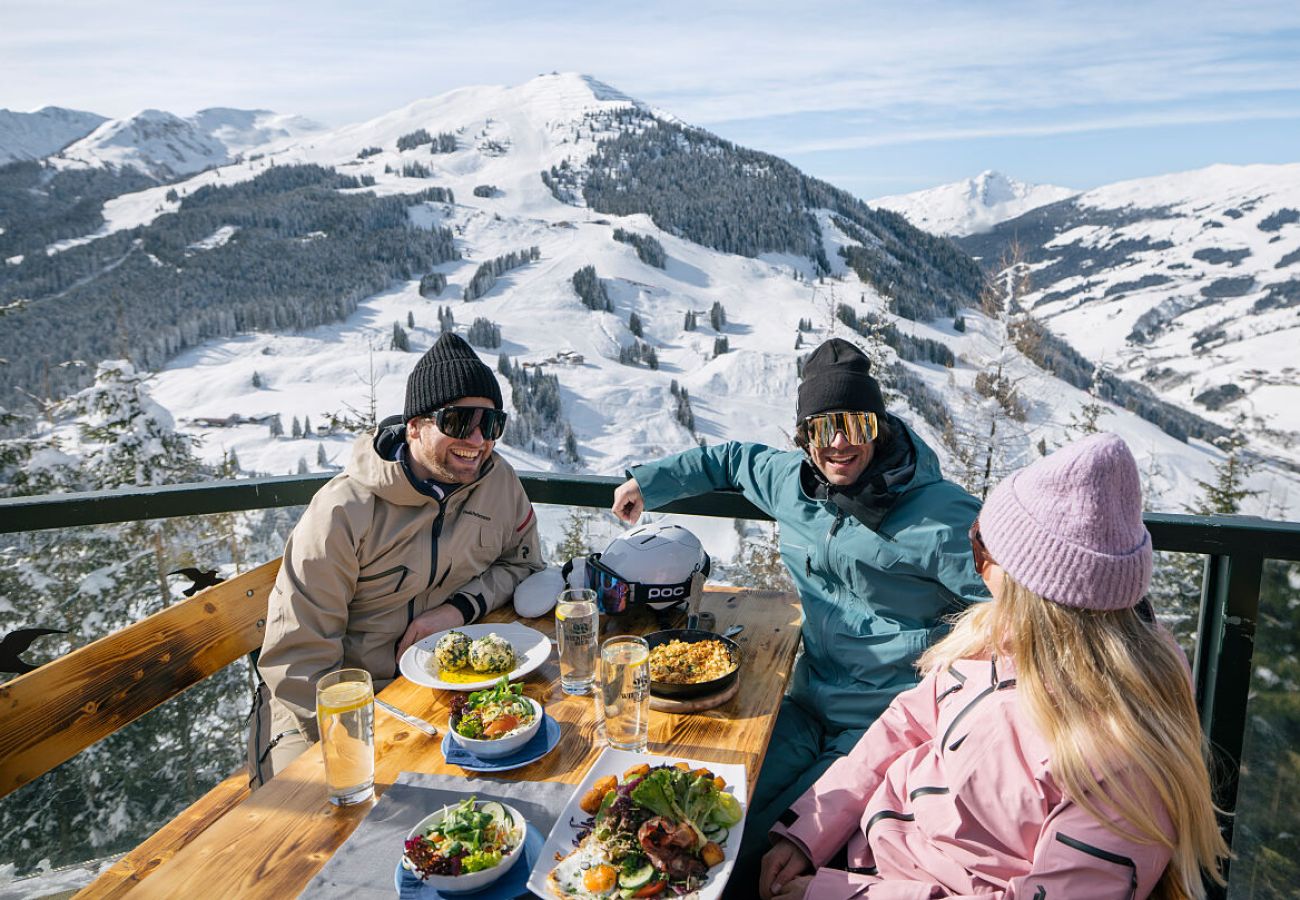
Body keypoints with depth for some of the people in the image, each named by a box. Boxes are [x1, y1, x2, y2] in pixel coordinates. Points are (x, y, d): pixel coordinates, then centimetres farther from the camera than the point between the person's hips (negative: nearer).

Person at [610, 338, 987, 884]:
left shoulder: (942, 517, -16)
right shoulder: (792, 480, 2)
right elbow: (733, 459, 23)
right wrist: (650, 482, 23)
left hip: (886, 721, -5)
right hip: (809, 705, 5)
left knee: (769, 849, -17)